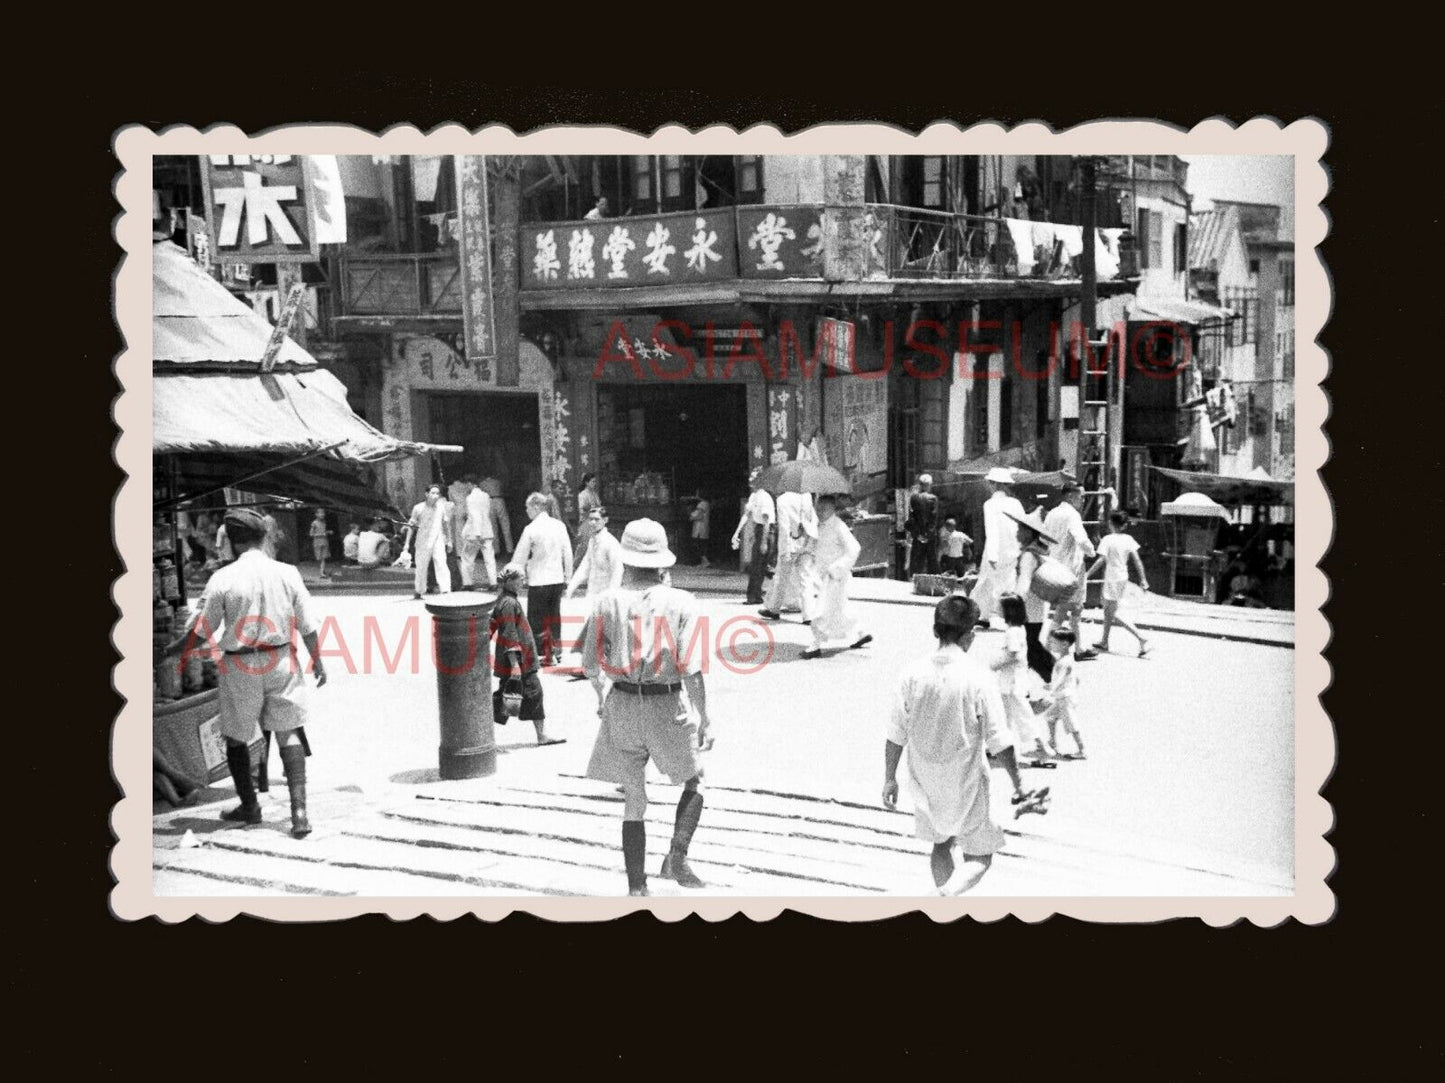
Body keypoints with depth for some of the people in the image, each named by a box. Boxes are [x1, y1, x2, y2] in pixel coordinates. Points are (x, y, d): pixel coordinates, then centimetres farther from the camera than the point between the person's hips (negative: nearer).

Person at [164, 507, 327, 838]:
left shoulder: (223, 578, -11)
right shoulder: (287, 573, -5)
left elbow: (201, 631, -5)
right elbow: (307, 626, 0)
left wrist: (173, 649, 13)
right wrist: (317, 662, 13)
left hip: (239, 666, -2)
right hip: (281, 661, 2)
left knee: (236, 737, 16)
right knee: (289, 733, 7)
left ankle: (249, 806, 29)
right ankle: (299, 809, -4)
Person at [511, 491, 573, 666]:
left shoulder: (531, 529, -14)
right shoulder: (559, 525, 1)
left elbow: (520, 558, -8)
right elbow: (568, 554, 6)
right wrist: (567, 577, 16)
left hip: (538, 581, -5)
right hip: (557, 580, 6)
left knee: (537, 620, 5)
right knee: (554, 617, 16)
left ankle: (544, 655, 5)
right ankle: (556, 651, 23)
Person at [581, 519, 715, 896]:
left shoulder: (608, 602, -3)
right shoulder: (680, 602, -8)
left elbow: (590, 663, 1)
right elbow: (691, 667, -14)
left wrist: (601, 695, 20)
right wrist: (704, 718, -7)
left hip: (622, 707, 2)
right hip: (668, 706, -2)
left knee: (633, 803, 13)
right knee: (694, 781, 23)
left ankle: (637, 889, 14)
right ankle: (677, 857, 5)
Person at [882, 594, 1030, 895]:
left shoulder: (914, 673, -8)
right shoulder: (978, 678, -18)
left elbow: (895, 735, -1)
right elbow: (999, 742, -14)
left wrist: (889, 779, 11)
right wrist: (1018, 783, -2)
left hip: (925, 782, 4)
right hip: (966, 784, -4)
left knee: (941, 845, 25)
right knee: (979, 857, 10)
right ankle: (947, 894, -16)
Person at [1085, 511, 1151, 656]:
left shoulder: (1108, 539, -14)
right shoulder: (1128, 539, 3)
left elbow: (1101, 561, -19)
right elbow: (1137, 560, 1)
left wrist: (1087, 575, -12)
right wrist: (1143, 579, 5)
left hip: (1112, 579, -7)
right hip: (1123, 578, 7)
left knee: (1113, 615, -5)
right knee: (1107, 610, 22)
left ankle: (1141, 639, -17)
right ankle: (1104, 642, 30)